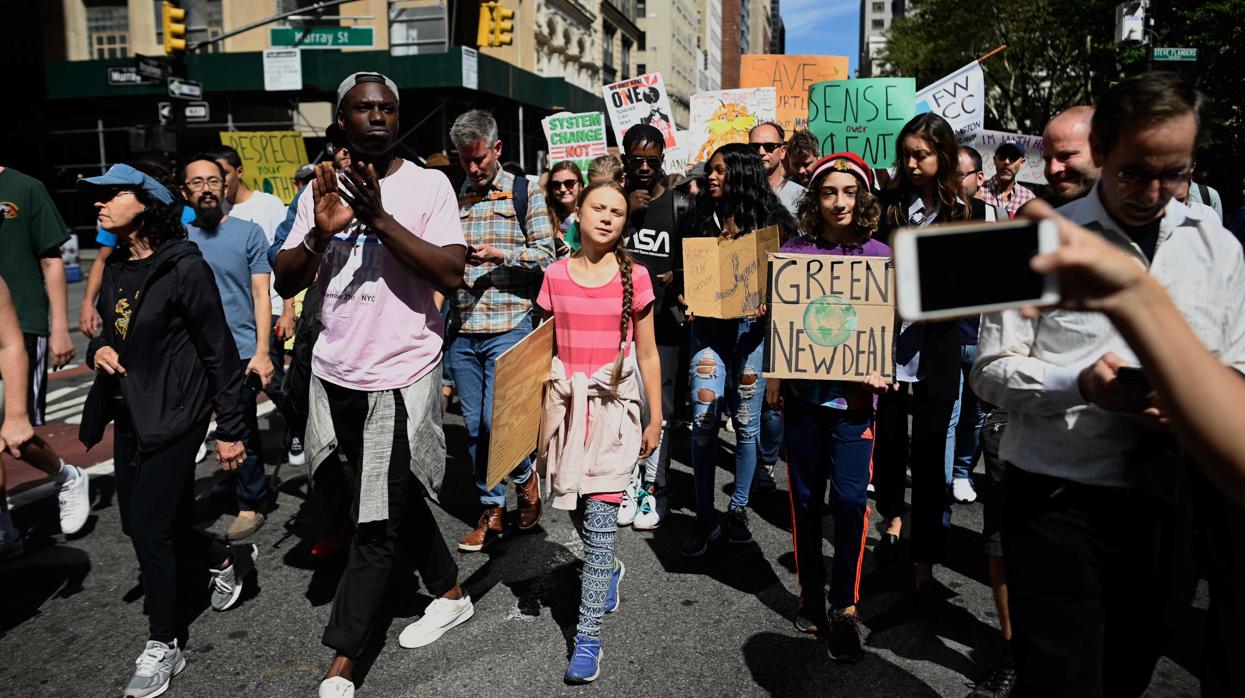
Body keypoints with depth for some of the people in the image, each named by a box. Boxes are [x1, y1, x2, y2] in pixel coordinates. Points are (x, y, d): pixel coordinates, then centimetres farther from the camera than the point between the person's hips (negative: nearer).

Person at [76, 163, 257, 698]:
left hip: (173, 414, -8)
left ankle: (163, 646, 14)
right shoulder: (116, 268, 6)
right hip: (129, 414, 8)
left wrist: (231, 430, -12)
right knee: (140, 524, 15)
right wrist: (98, 349, -4)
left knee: (149, 527, -5)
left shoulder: (184, 268, -16)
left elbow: (219, 352, -14)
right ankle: (227, 559, 41)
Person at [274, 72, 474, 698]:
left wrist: (381, 219, -23)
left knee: (376, 526, 0)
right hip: (336, 373, 5)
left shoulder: (427, 184, -5)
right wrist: (321, 233, -15)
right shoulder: (321, 189, 6)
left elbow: (452, 274, -17)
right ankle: (450, 594, 40)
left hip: (401, 375, -5)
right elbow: (285, 282, 3)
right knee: (397, 499, 19)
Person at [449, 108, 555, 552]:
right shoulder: (454, 197, 13)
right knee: (474, 427, 8)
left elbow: (546, 256, -3)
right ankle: (491, 511, 22)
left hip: (507, 327, -4)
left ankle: (525, 476, 23)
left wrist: (499, 255, -16)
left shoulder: (525, 193, 2)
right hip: (463, 329, 5)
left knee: (497, 421, -8)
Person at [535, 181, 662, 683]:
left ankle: (588, 636, 1)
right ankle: (608, 571, 42)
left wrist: (655, 418, 5)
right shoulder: (556, 275, 4)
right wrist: (535, 410, 3)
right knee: (585, 510, 9)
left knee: (600, 517, -7)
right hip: (566, 402, 2)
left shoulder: (634, 277, 0)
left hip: (614, 404, -2)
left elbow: (647, 353, 4)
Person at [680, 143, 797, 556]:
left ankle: (738, 509, 23)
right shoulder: (702, 218, 11)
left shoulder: (771, 222, 4)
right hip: (709, 326, 1)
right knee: (703, 417, -9)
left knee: (746, 421, 5)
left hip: (752, 327, -1)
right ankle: (704, 517, 3)